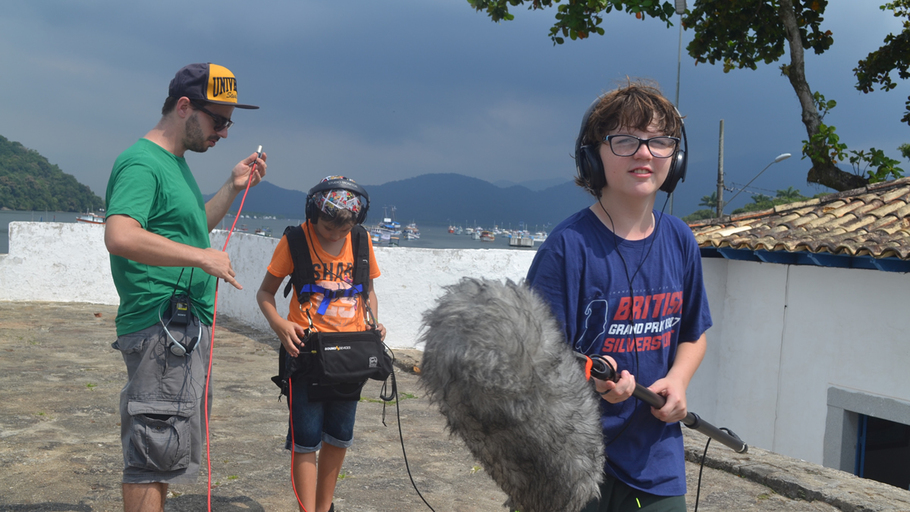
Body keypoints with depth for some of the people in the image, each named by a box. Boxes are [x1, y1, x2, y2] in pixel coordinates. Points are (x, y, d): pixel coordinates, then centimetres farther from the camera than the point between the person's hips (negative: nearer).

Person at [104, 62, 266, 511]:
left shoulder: (175, 162, 17)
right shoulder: (141, 162, -14)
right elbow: (120, 236, -30)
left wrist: (233, 187, 19)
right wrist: (201, 257, -29)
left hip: (189, 324, 10)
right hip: (162, 327, -10)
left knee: (172, 449, 18)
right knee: (156, 449, -5)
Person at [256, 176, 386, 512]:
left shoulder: (362, 242, 2)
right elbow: (265, 292, -1)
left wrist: (373, 323, -4)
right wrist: (279, 323, -20)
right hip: (307, 350, -4)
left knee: (339, 436, 15)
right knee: (306, 439, -3)